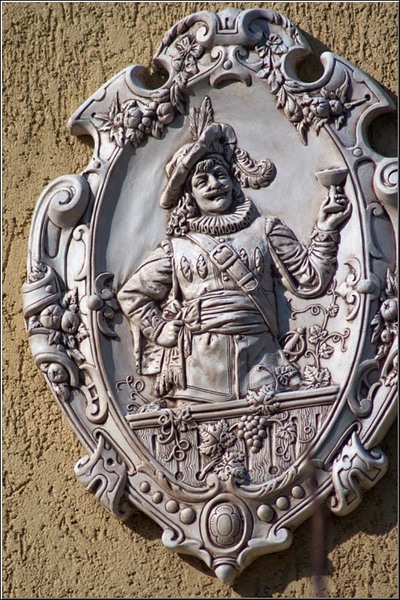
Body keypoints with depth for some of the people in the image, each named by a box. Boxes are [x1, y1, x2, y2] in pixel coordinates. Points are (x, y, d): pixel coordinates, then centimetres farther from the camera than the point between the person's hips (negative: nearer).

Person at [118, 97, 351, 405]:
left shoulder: (265, 230, 13)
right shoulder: (178, 247, 12)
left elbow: (310, 280, 8)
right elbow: (131, 294, 20)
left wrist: (325, 231, 0)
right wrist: (162, 331, 8)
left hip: (258, 362, 0)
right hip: (197, 370, 0)